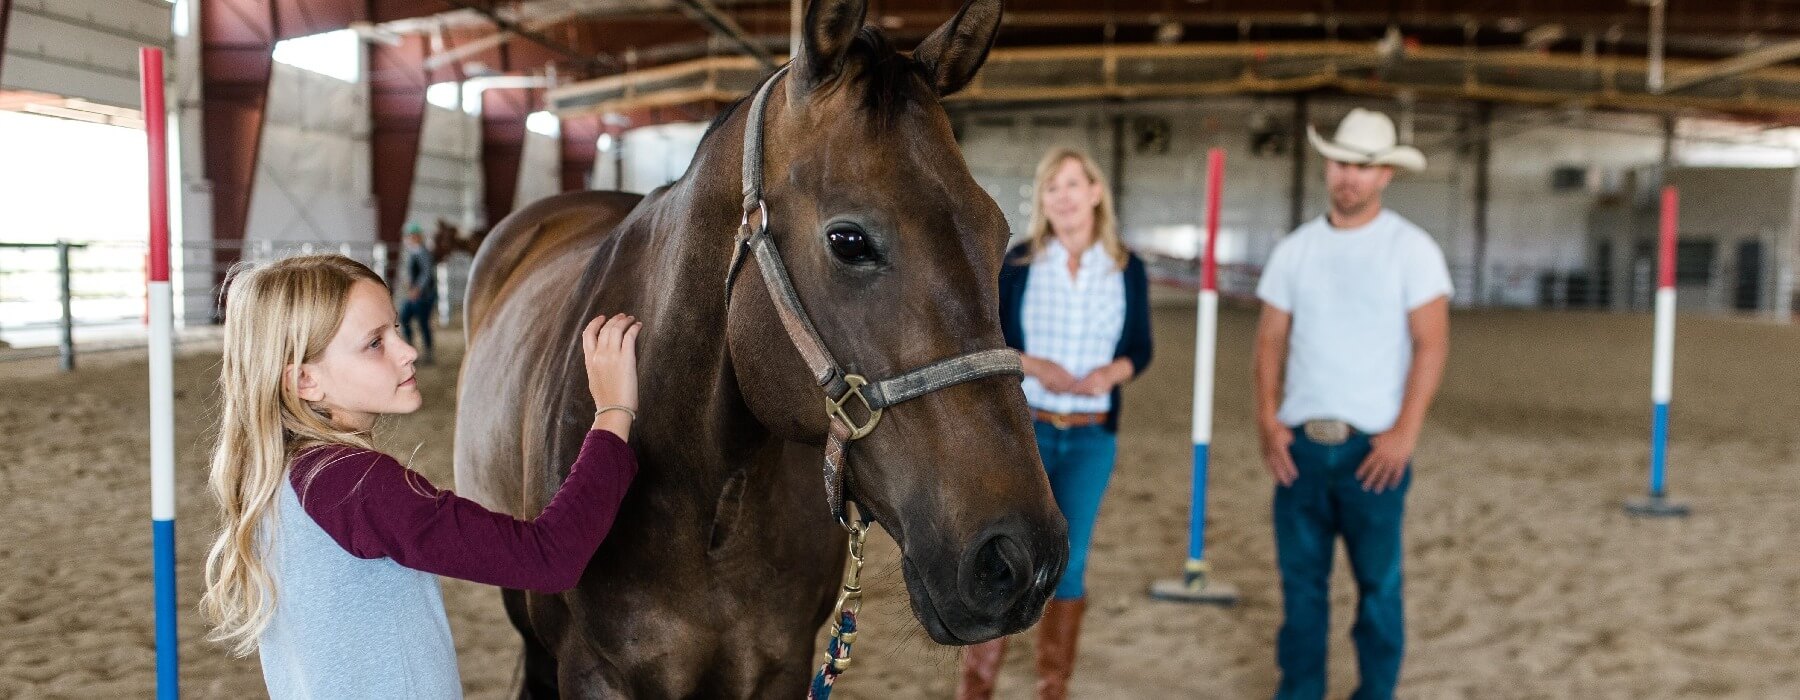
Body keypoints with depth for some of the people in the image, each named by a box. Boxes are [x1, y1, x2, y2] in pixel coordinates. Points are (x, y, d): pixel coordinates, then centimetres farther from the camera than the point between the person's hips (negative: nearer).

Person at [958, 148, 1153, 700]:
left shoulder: (1127, 269, 1)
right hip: (1022, 428, -1)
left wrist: (1111, 372, -15)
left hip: (1092, 436, 2)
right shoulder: (1018, 263, -2)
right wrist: (1033, 366, -18)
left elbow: (1140, 349, 6)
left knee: (1068, 564, 7)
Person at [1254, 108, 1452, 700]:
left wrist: (1404, 434, -15)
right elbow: (1271, 339, 8)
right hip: (1300, 444, 3)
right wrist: (1268, 421, -3)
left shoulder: (1412, 249, -2)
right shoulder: (1295, 250, 9)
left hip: (1372, 447, -3)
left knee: (1378, 581, 5)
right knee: (1300, 576, 9)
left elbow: (1431, 345, -7)